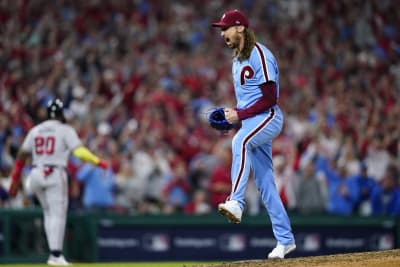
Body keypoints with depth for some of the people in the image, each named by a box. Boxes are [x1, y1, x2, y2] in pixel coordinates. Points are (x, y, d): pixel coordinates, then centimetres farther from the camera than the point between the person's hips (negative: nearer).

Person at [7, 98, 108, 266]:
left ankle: (55, 251, 10)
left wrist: (15, 180, 15)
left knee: (49, 213, 17)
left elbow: (21, 156, 11)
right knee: (58, 214, -3)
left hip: (36, 175, 5)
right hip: (55, 175, -5)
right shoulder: (65, 130, -1)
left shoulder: (35, 130, 13)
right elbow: (79, 151, -15)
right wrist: (98, 162, -7)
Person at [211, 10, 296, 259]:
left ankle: (236, 202, -49)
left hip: (268, 117, -9)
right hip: (251, 123, 9)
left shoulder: (260, 56, -13)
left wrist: (240, 115, -18)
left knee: (240, 141, -39)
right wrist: (231, 115, 8)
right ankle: (285, 239, 14)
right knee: (265, 183, 8)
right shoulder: (237, 60, 16)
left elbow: (269, 99, -18)